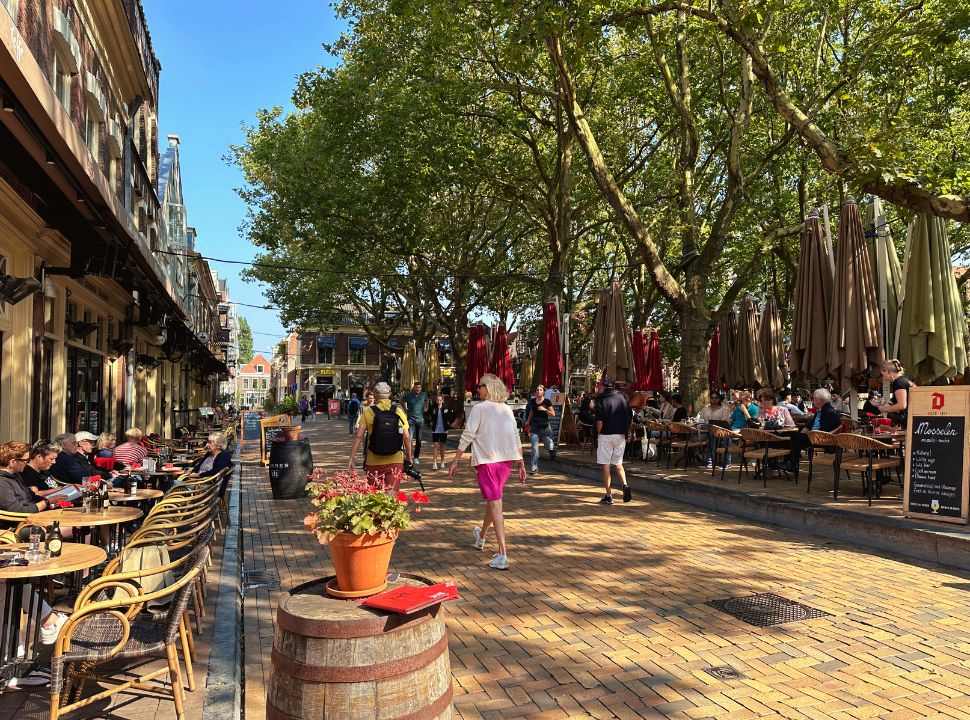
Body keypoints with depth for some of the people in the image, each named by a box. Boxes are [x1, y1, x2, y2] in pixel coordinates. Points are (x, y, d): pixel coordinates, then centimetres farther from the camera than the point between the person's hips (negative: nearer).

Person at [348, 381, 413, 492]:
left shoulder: (368, 412, -2)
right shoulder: (399, 412, 1)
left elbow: (358, 436, -7)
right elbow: (406, 437, -1)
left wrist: (351, 458, -2)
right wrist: (409, 458, 10)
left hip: (373, 462, 0)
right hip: (395, 461, 0)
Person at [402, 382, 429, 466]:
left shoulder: (424, 394, 3)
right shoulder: (409, 394, -5)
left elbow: (427, 400, 26)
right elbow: (401, 400, 14)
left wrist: (426, 408, 14)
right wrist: (405, 408, 6)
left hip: (420, 419, 3)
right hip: (411, 419, -3)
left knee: (418, 440, 8)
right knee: (410, 438, -14)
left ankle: (416, 457, 19)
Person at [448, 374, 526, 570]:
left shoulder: (479, 408, -7)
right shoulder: (507, 409, 9)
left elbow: (467, 436, -10)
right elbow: (517, 437, 10)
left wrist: (456, 461, -4)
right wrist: (521, 464, 15)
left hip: (486, 460, -6)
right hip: (506, 459, 6)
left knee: (495, 503, -6)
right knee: (493, 499, 21)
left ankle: (502, 554, -11)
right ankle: (481, 537, 44)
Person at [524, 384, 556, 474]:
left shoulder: (547, 401, -6)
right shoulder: (533, 401, 6)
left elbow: (553, 414, -7)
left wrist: (545, 409, -19)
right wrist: (528, 421, 20)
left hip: (545, 426, -2)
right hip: (534, 426, 2)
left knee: (549, 446, 9)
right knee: (534, 448, -5)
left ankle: (553, 447, 48)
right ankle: (535, 468, -2)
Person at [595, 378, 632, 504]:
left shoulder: (601, 399, -7)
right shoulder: (622, 397, 4)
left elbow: (599, 421, -15)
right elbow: (630, 417, 4)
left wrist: (598, 434, -1)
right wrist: (626, 432, 14)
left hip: (606, 435, -4)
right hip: (620, 436, 4)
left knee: (606, 466, 3)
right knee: (618, 463, 18)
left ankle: (609, 496, 4)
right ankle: (625, 485, -5)